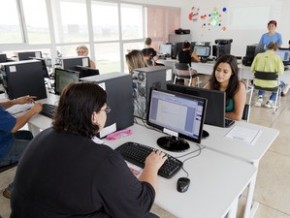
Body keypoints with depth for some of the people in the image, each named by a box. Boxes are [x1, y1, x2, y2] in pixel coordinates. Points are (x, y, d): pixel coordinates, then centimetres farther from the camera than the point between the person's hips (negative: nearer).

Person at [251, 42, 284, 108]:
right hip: (270, 84, -2)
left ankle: (260, 97, 17)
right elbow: (280, 71, -9)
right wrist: (282, 65, 12)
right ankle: (271, 101, 20)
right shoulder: (276, 57, -8)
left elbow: (252, 69, 3)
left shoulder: (258, 55, -1)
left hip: (258, 83, 2)